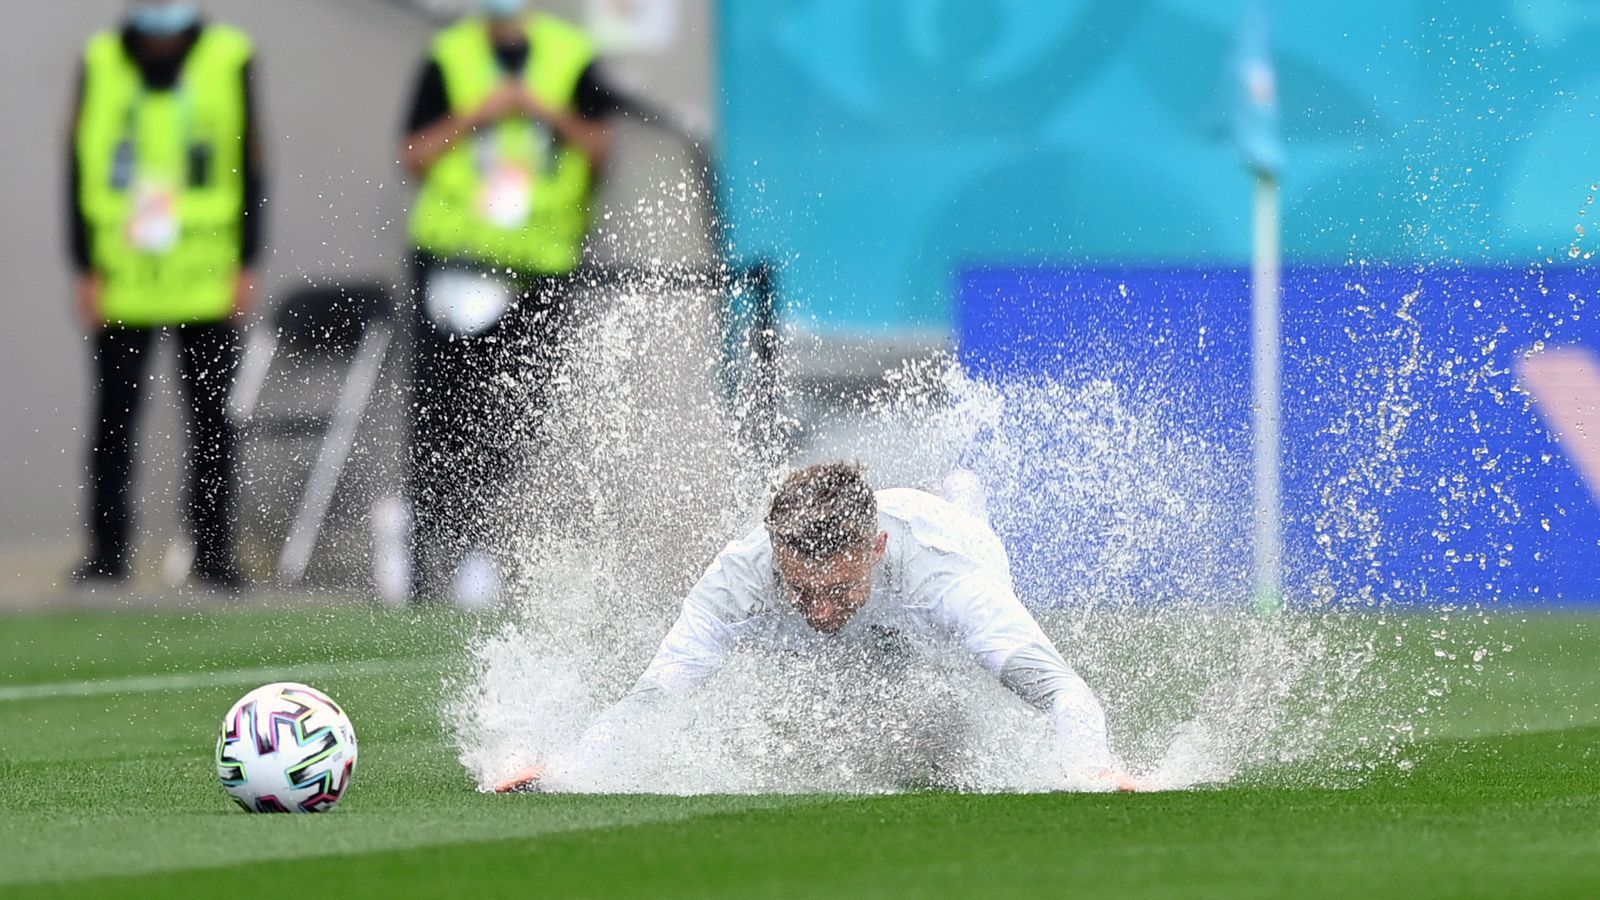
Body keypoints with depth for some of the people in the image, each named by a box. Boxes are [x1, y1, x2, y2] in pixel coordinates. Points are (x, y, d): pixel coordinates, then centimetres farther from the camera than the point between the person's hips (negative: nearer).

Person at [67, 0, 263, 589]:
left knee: (212, 418, 1)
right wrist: (85, 270, 2)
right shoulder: (101, 63, 4)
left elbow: (249, 168, 5)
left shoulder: (228, 59, 1)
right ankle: (107, 551, 9)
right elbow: (80, 170, 7)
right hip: (120, 281, 1)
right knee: (113, 419, 3)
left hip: (208, 276, -1)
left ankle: (213, 551, 6)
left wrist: (246, 267, 0)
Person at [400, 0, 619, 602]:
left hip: (542, 262, 1)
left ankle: (466, 540, 5)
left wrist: (550, 112, -11)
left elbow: (602, 148, 2)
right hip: (454, 254, -1)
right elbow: (414, 157, 2)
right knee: (443, 404, -7)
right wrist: (478, 113, -9)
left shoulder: (573, 58, 8)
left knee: (511, 414, -3)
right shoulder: (448, 58, 7)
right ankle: (431, 547, -2)